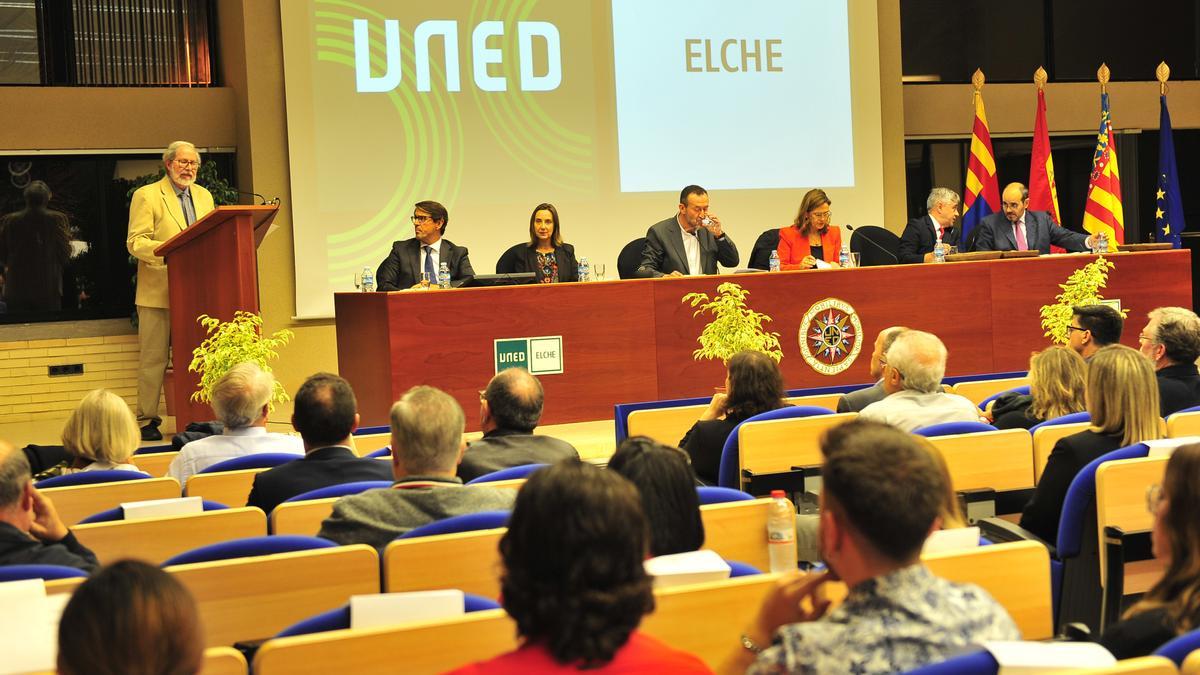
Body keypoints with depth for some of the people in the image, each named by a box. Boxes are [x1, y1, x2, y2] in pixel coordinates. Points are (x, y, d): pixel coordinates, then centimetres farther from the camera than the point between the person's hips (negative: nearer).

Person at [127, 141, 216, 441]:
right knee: (153, 358, -2)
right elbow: (136, 242, -9)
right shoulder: (146, 195, -1)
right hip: (158, 290, -5)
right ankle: (148, 419, 3)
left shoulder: (204, 196, 17)